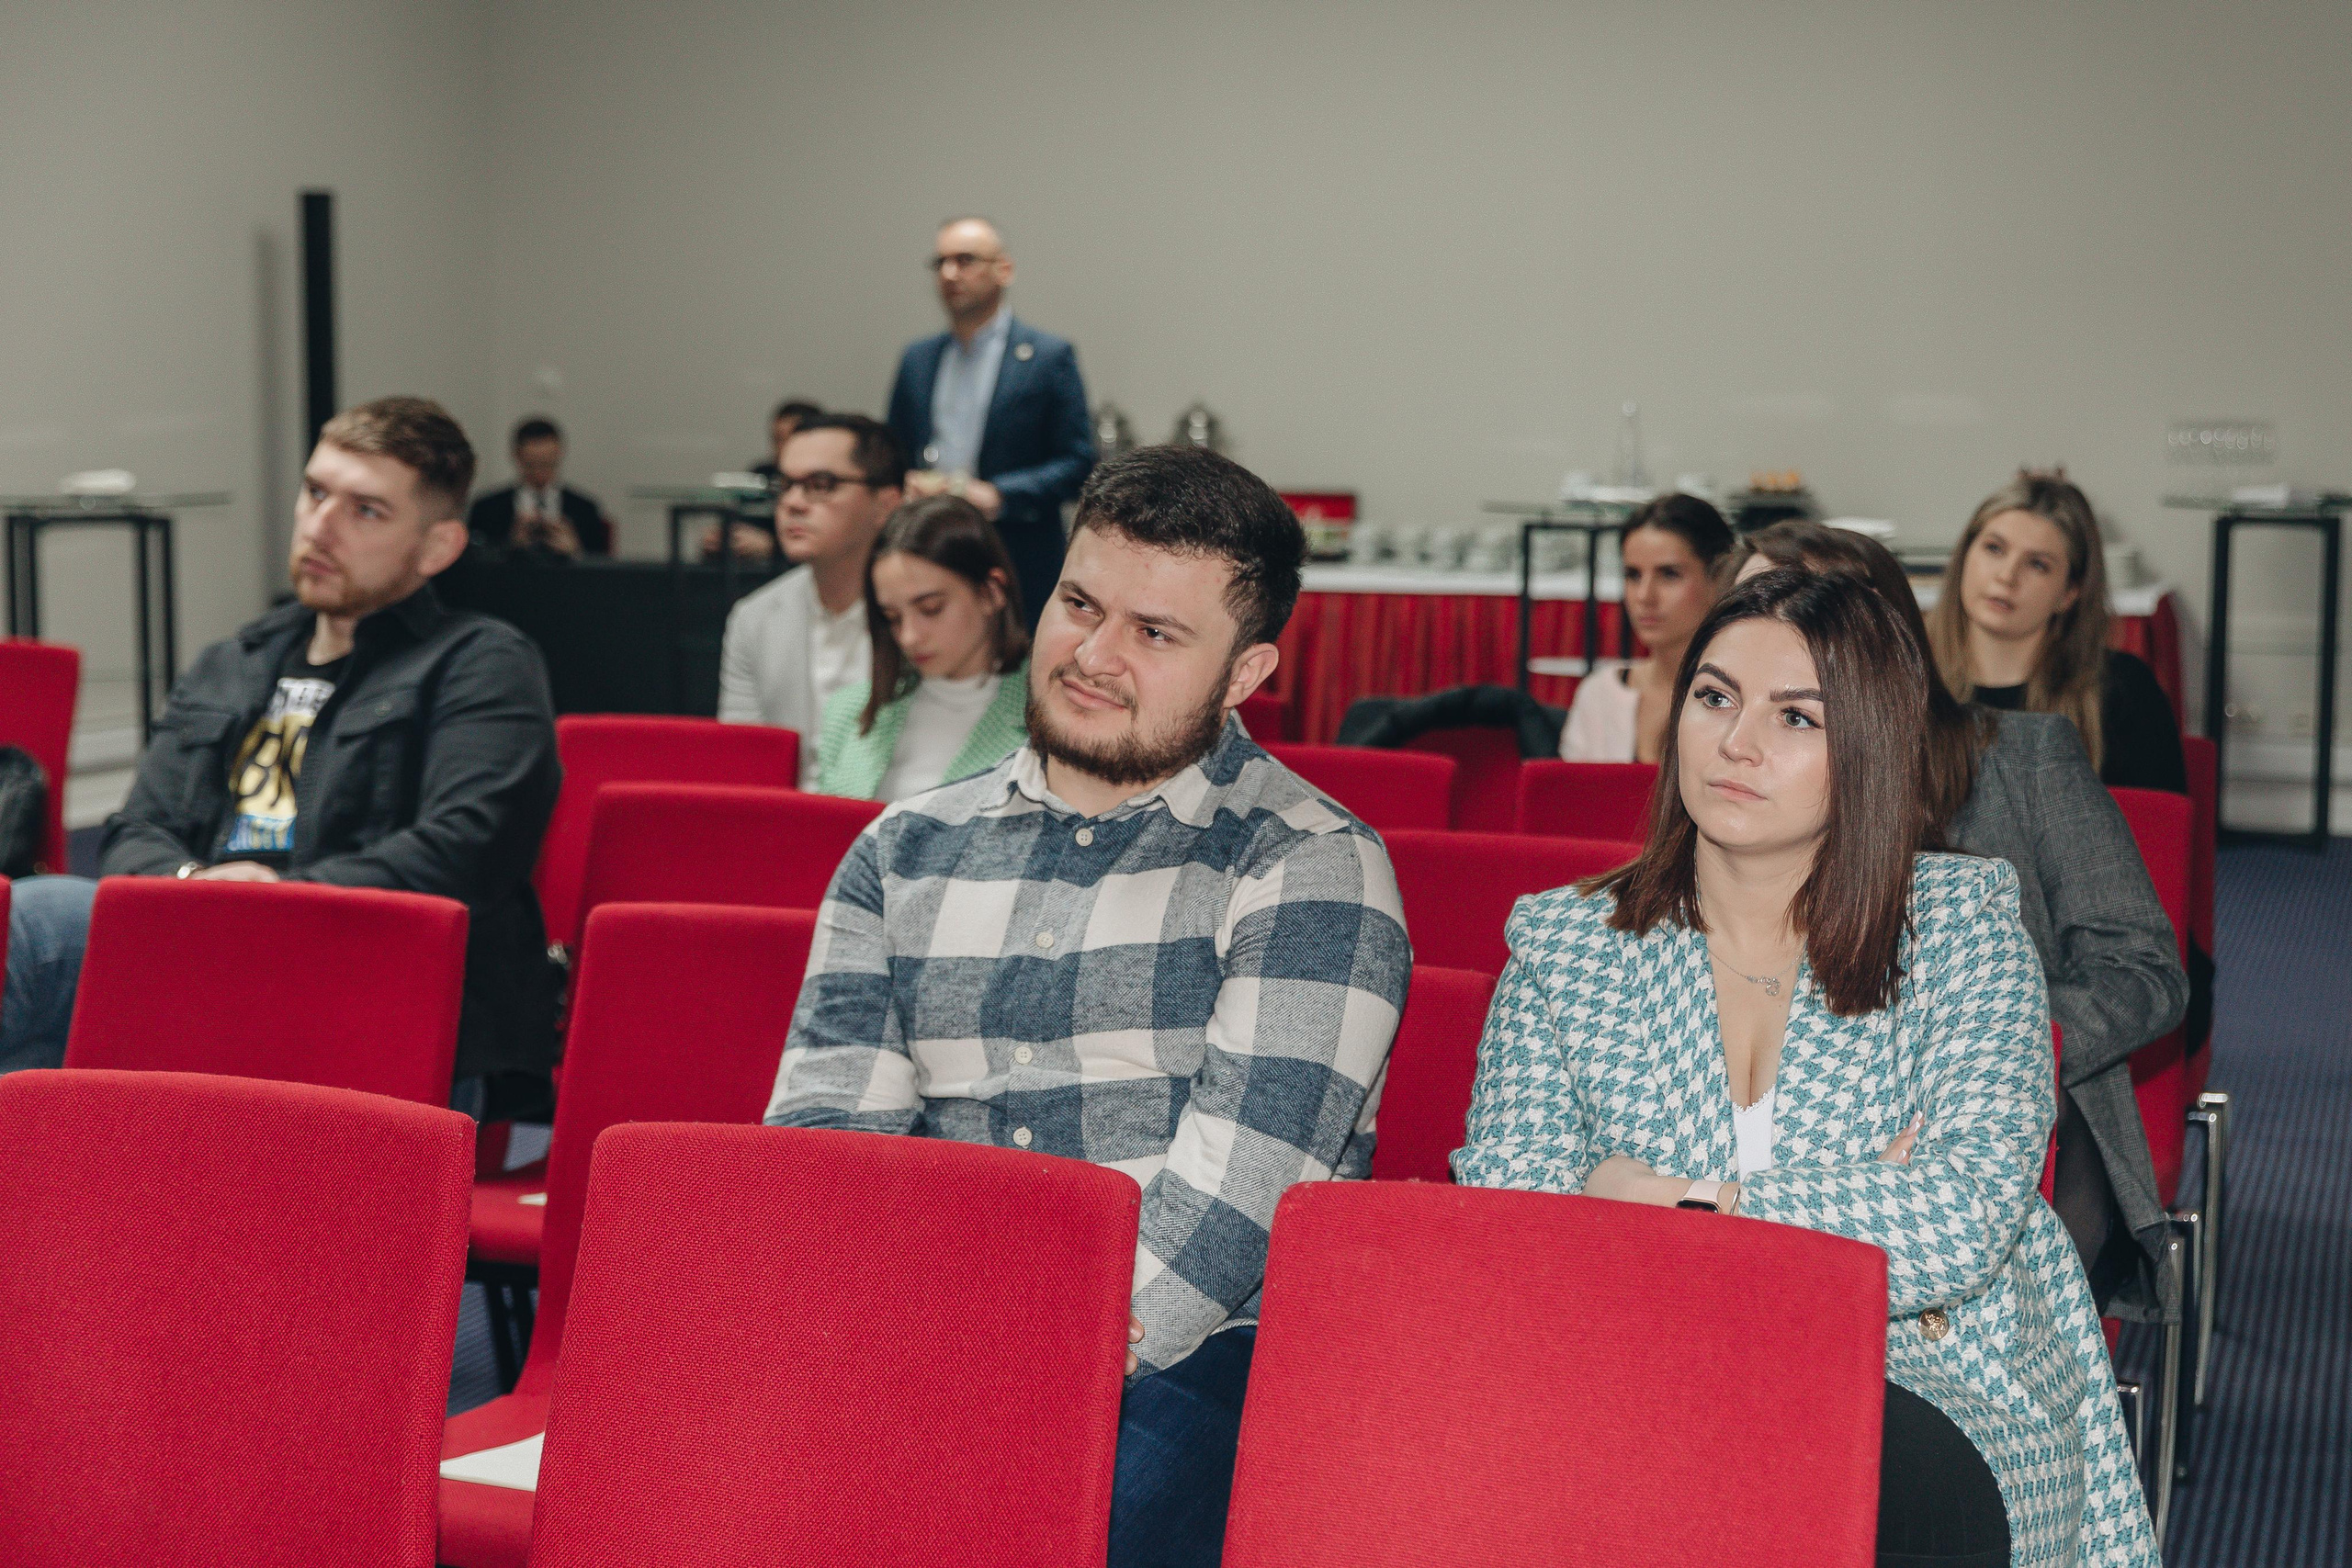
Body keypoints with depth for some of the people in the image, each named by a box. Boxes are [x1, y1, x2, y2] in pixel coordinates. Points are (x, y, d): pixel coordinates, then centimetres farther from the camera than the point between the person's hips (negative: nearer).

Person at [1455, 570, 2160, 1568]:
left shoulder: (1962, 925, 7)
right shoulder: (1561, 945, 11)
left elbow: (1970, 1224, -8)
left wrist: (1681, 1207, -10)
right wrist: (1859, 1220, -10)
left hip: (1925, 1402, 0)